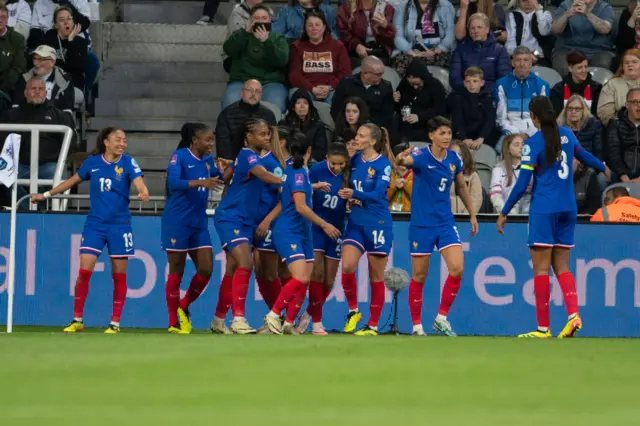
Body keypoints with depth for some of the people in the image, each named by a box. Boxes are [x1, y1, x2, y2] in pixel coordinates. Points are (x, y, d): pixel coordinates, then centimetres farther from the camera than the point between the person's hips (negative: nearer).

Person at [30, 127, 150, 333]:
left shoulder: (128, 162, -4)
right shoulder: (92, 163, 1)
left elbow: (139, 182, -21)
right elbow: (72, 181, 17)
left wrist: (143, 192, -44)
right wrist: (46, 194, 23)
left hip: (120, 226, -1)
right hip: (95, 224, 1)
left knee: (119, 276, 2)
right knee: (84, 271, -7)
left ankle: (115, 322, 12)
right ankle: (77, 320, 5)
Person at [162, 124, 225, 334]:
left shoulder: (208, 160, 9)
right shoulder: (179, 156, -11)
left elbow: (219, 180, 23)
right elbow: (173, 182, -25)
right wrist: (200, 182, -35)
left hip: (199, 224, 6)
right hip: (177, 222, -6)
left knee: (206, 269, -2)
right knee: (176, 272, 0)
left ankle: (183, 308, 20)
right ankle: (174, 323, 8)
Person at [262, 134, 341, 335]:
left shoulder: (294, 170, 10)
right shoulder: (298, 172, -15)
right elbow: (300, 206, -21)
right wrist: (324, 224, -17)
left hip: (302, 232, 9)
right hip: (288, 233, -9)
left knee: (305, 281, 3)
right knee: (300, 277, -20)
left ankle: (289, 324, 8)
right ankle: (273, 315, -10)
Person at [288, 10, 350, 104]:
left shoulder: (338, 46, 15)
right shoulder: (297, 47, 16)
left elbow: (345, 73, 6)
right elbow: (294, 75, 4)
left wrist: (330, 88, -14)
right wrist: (312, 89, -14)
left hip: (331, 90, 0)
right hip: (305, 90, 0)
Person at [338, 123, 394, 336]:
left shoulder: (383, 165, -10)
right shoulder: (355, 160, 6)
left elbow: (377, 194, -21)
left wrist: (355, 194, -36)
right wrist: (350, 198, 0)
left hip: (378, 223, -4)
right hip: (356, 222, 4)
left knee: (376, 276, 3)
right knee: (347, 266, -15)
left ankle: (373, 326, 11)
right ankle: (353, 311, 5)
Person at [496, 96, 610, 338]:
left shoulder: (533, 143, -10)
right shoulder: (566, 134, 6)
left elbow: (522, 185, -11)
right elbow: (582, 155, 26)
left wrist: (504, 213, -2)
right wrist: (603, 168, 47)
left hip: (543, 209, -6)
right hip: (567, 208, 6)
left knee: (541, 268, -3)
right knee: (561, 266, 11)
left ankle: (543, 328, -4)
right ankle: (573, 314, -9)